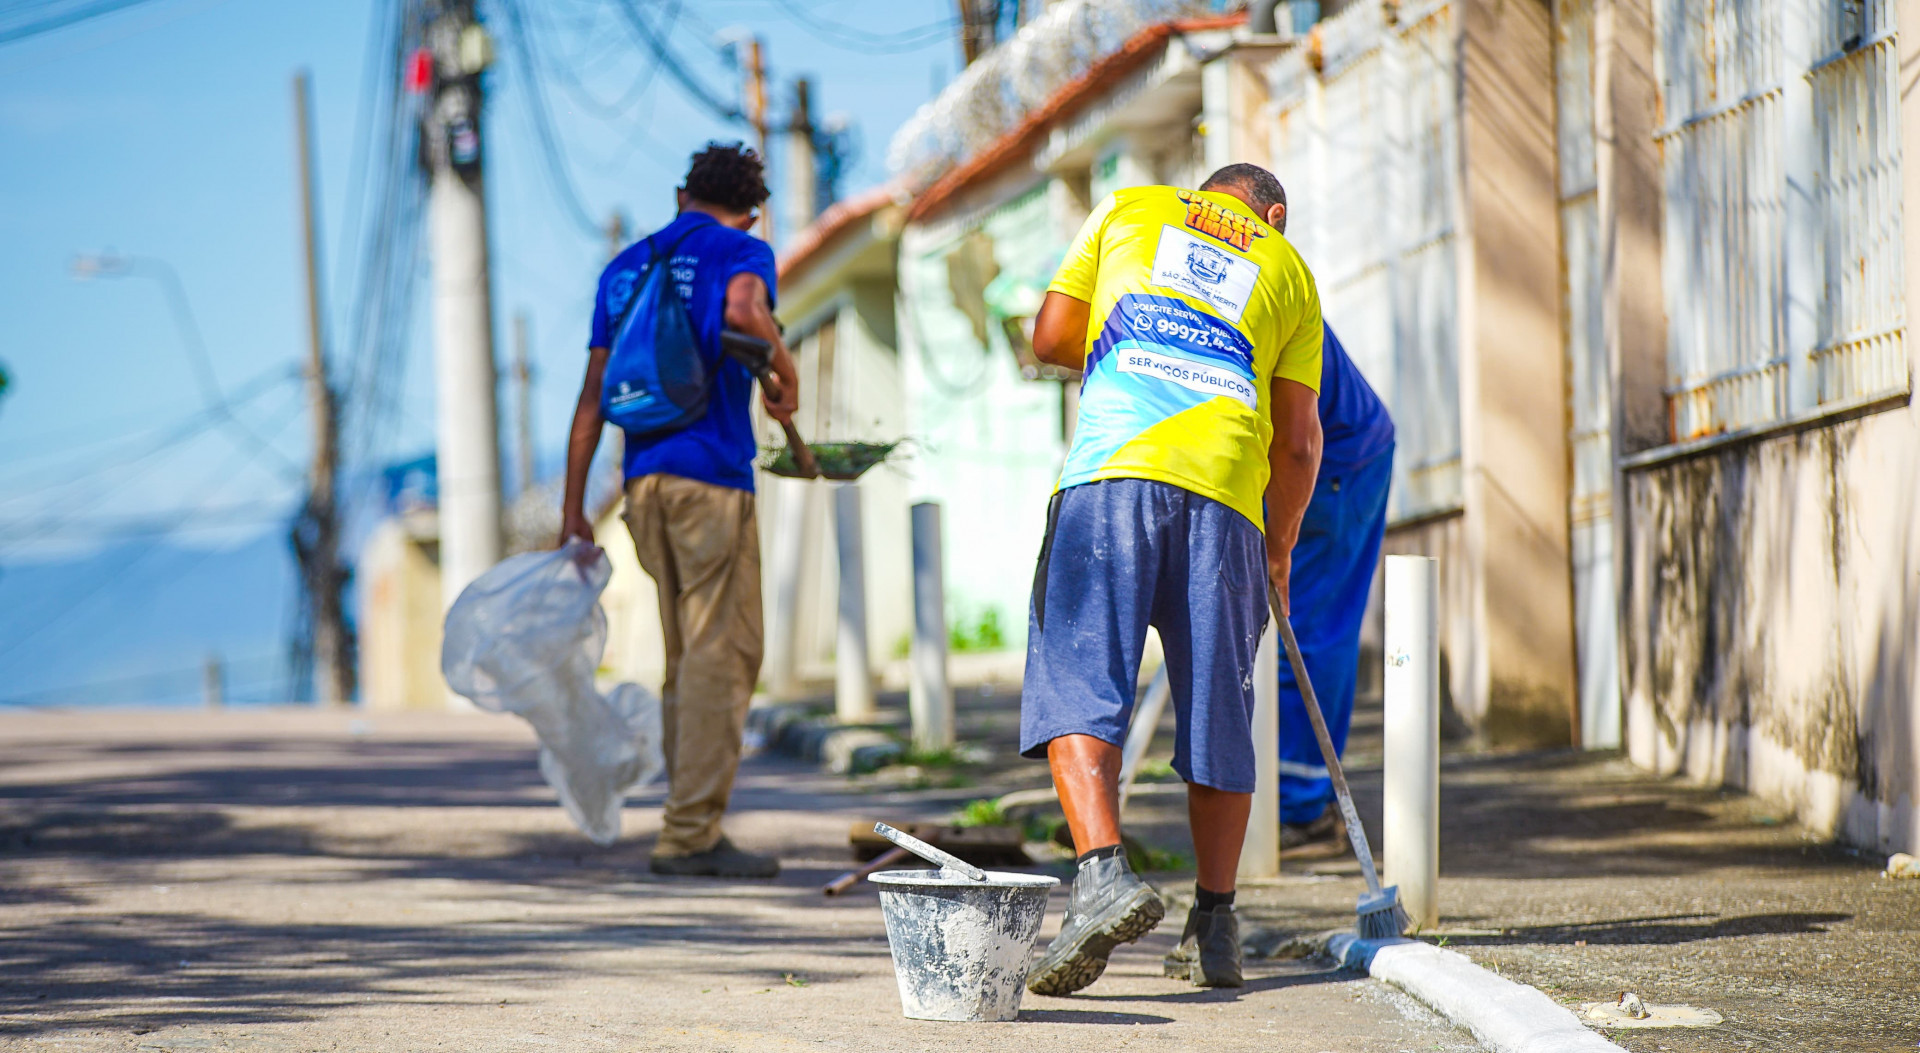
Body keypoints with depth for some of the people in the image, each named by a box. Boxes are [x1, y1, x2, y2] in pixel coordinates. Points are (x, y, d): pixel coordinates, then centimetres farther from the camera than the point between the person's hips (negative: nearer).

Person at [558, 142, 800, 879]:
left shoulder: (626, 266, 20)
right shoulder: (743, 251, 1)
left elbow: (593, 393, 17)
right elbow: (744, 312, -25)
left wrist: (573, 507, 17)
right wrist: (785, 376, -6)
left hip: (644, 478, 7)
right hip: (711, 474, -7)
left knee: (689, 655, 13)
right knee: (722, 652, -6)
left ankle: (691, 825, 12)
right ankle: (691, 834, -11)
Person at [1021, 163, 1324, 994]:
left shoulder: (1130, 209, 21)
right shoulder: (1288, 269, 23)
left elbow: (1051, 338, 17)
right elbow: (1299, 439, 17)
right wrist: (1281, 546, 31)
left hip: (1112, 468, -2)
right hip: (1224, 495, 2)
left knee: (1076, 685, -8)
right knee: (1218, 713, 10)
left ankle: (1104, 872, -29)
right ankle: (1213, 927, 15)